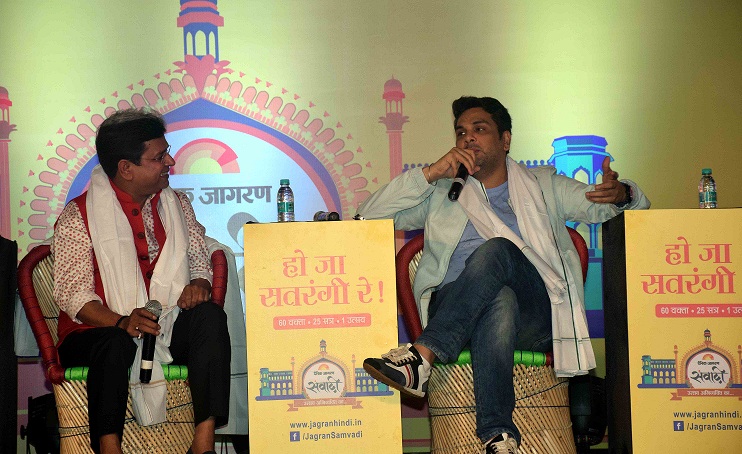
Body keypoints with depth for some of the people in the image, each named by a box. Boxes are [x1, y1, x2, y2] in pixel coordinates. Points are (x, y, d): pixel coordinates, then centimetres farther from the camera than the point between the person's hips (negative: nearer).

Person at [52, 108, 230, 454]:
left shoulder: (176, 204, 15)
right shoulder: (78, 216, -2)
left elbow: (200, 256, 18)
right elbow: (71, 293, -9)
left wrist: (199, 283, -8)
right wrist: (121, 322, -26)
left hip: (168, 328, 4)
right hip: (100, 330, -4)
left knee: (210, 316, -27)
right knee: (115, 344, -39)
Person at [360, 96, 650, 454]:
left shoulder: (544, 186, 26)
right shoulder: (441, 194, 26)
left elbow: (600, 207, 17)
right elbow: (370, 217, 14)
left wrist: (621, 194, -10)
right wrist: (430, 174, 3)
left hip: (537, 315, 0)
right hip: (452, 311, 1)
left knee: (496, 249, -33)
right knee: (500, 302, -37)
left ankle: (423, 355, -45)